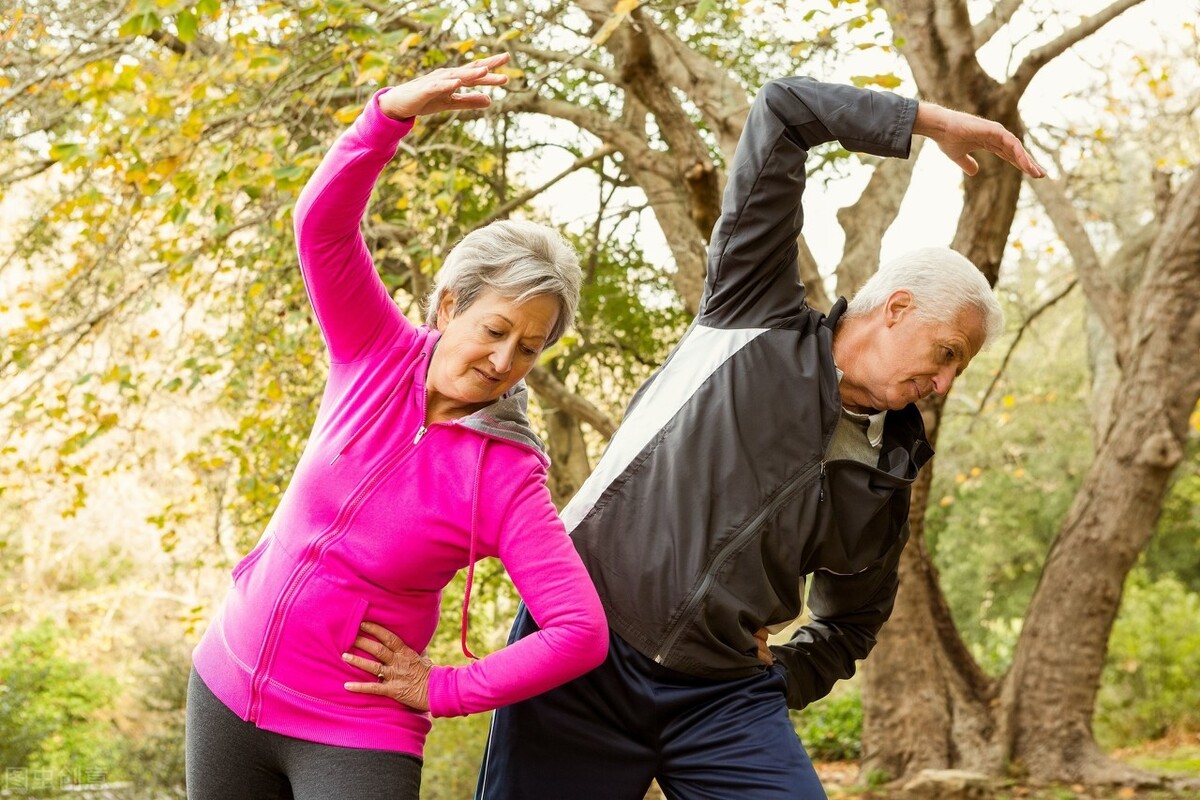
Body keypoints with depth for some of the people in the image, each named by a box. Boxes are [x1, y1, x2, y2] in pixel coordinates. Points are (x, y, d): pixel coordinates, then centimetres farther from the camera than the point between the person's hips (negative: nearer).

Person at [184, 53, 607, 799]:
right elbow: (322, 222, -20)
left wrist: (442, 690, -14)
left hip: (356, 736, -4)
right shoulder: (379, 356, -6)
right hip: (226, 688, 4)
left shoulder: (506, 480, -15)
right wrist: (394, 111, -37)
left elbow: (581, 633, -19)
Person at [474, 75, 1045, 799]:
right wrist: (936, 121, -3)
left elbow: (850, 623, 27)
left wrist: (778, 685, 9)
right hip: (585, 657, -4)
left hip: (724, 699, 4)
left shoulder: (885, 487, 11)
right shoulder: (758, 319, 0)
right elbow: (783, 109, -4)